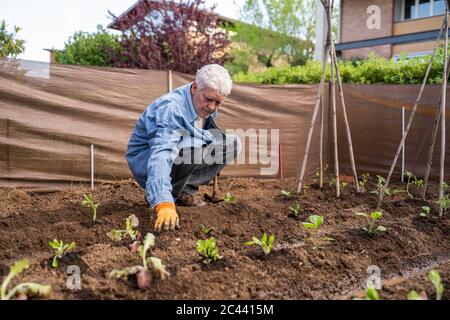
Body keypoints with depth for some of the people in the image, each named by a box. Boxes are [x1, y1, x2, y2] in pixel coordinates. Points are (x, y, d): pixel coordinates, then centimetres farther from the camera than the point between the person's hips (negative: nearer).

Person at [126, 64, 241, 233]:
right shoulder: (171, 109, -31)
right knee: (195, 147, -36)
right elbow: (161, 155, -44)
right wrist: (164, 204, -54)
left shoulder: (207, 107, -5)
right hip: (145, 163, -8)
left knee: (232, 144, -5)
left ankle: (186, 190, -6)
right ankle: (157, 196, -15)